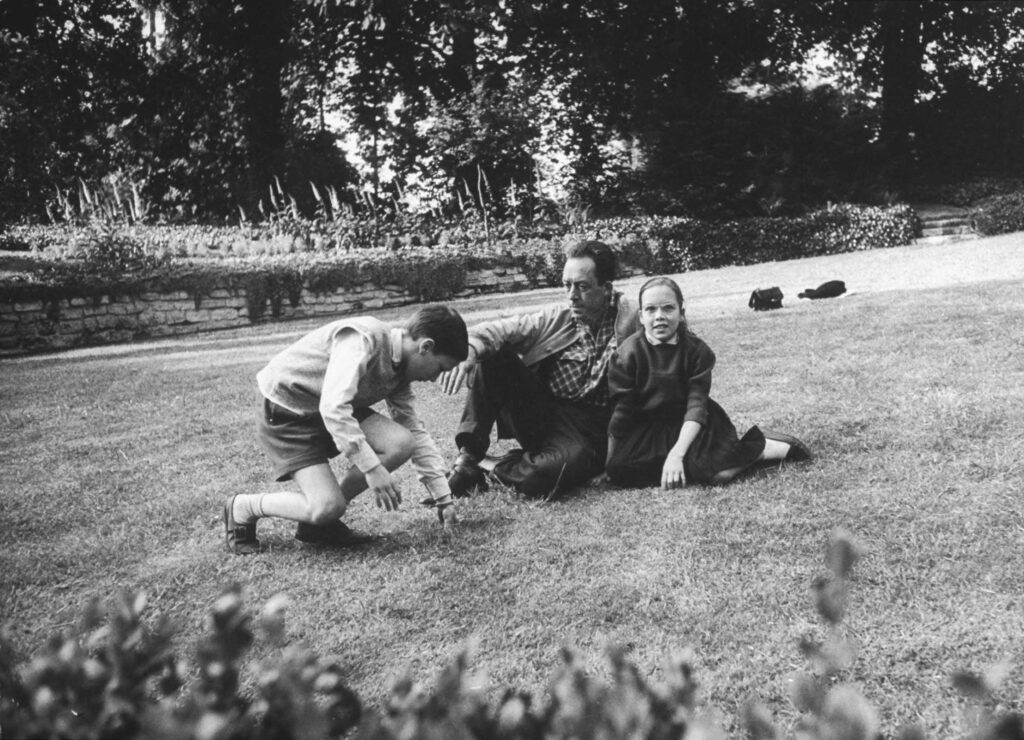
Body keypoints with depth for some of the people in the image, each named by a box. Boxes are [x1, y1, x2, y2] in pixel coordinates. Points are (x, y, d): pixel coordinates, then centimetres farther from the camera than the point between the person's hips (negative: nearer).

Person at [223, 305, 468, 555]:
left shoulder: (399, 365, 1)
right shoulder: (363, 339, -27)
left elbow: (414, 430, 7)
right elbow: (332, 408, -36)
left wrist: (443, 497, 5)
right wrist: (372, 468, -35)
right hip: (285, 415, -8)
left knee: (401, 443, -14)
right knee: (327, 508, -21)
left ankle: (321, 522, 2)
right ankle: (242, 509, 5)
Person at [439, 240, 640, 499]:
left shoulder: (629, 323, -7)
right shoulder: (557, 318, 5)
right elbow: (502, 329, -8)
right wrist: (468, 351, -27)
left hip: (590, 427, -4)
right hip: (539, 415, 5)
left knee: (541, 478, -37)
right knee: (491, 355, -15)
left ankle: (503, 469, 0)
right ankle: (468, 456, -13)